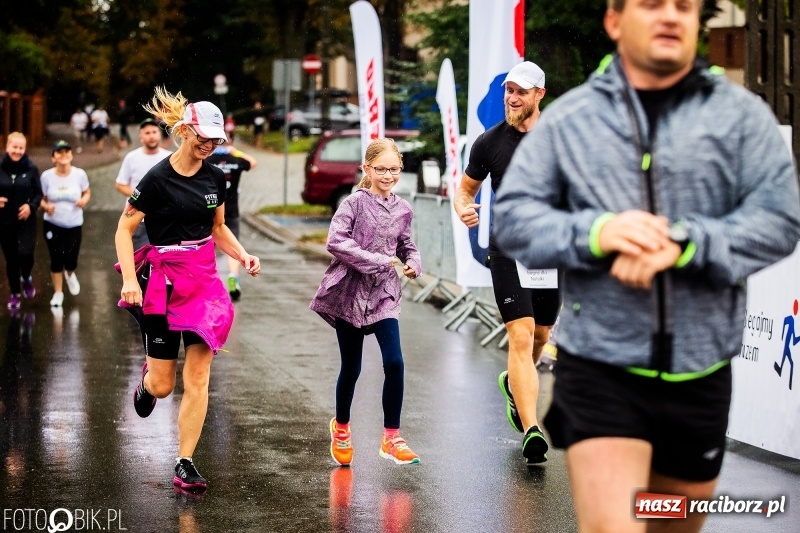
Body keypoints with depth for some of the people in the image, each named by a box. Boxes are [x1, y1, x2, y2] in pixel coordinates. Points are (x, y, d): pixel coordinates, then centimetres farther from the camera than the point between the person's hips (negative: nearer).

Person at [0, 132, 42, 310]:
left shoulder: (31, 169, -6)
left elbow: (38, 194, 0)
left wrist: (31, 206, -17)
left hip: (26, 221, -1)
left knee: (25, 254, -18)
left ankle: (26, 279, 16)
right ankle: (15, 293, 28)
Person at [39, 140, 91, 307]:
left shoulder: (79, 174, -9)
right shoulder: (47, 176, -9)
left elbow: (87, 192, 7)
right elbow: (41, 199, 1)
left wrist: (84, 200, -15)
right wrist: (46, 206, -21)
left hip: (74, 225, 0)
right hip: (52, 224, 0)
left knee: (71, 260, 0)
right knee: (56, 259, 3)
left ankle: (70, 274, 39)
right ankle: (58, 293, 22)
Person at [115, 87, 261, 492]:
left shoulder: (215, 178, 4)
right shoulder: (158, 178, -12)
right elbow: (124, 229, -8)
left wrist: (243, 256, 0)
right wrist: (130, 279, -19)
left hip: (204, 280, 4)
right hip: (164, 282, -4)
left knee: (198, 378, -4)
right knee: (163, 385, 2)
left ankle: (185, 465, 4)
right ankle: (147, 379, 42)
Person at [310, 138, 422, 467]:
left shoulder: (402, 210, 6)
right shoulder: (355, 203, -8)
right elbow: (335, 241, -19)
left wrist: (413, 263, -5)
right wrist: (378, 261, -21)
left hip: (384, 295, 3)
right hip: (351, 292, -3)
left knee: (394, 363, -10)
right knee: (351, 368, 8)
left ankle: (391, 438, 2)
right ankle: (341, 427, 33)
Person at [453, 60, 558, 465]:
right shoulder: (489, 142, -2)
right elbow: (465, 188, 9)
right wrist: (463, 209, -13)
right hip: (508, 251, -3)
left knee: (541, 335, 16)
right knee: (520, 336, -15)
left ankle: (514, 384, 49)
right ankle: (531, 429, -20)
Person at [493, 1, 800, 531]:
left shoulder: (741, 114, 1)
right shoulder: (567, 118, 2)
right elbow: (513, 216, -1)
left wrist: (683, 244, -22)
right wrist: (595, 233, -20)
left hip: (700, 370, 2)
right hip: (600, 364, -2)